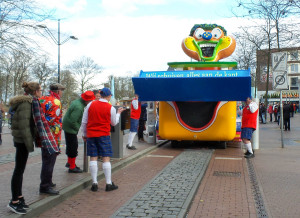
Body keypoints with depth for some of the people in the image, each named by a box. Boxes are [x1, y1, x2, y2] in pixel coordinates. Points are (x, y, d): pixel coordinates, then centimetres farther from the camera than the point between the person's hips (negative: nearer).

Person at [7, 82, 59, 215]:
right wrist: (29, 143, -21)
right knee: (19, 170, -4)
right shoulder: (26, 103, -15)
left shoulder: (29, 102, 14)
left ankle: (19, 197, 24)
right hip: (22, 140, -10)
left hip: (20, 140, 10)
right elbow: (24, 125, -21)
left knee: (20, 170, 15)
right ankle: (14, 202, 4)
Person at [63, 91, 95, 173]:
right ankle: (72, 167, 9)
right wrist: (77, 128, -12)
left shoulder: (76, 101, 5)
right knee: (73, 147, -1)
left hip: (67, 127, 10)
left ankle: (69, 162, 36)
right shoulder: (79, 107, -26)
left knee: (70, 146, 21)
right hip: (70, 129, -10)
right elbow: (72, 121, -28)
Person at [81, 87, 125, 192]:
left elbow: (84, 122, 5)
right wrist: (118, 113, 24)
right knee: (106, 159, 2)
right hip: (104, 135, -3)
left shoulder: (90, 104, 2)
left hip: (91, 135, 3)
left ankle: (94, 183, 6)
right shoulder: (110, 108, -5)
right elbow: (114, 123, 9)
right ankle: (109, 184, 4)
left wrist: (84, 134, 16)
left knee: (93, 158, 5)